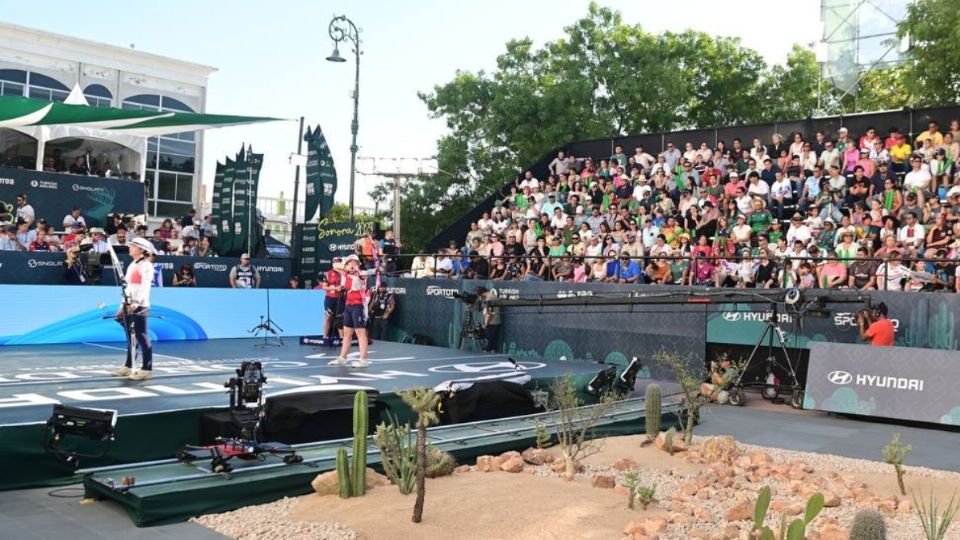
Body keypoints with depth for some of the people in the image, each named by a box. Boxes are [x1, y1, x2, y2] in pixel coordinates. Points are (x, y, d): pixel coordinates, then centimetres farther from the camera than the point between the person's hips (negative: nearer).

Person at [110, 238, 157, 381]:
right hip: (129, 305, 8)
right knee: (130, 337, 12)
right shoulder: (132, 265, 19)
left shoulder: (146, 265, -6)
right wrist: (123, 306, 19)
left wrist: (137, 302, -30)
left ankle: (147, 369, -6)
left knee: (142, 337, -8)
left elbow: (145, 286, -18)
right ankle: (128, 367, 18)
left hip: (139, 306, -8)